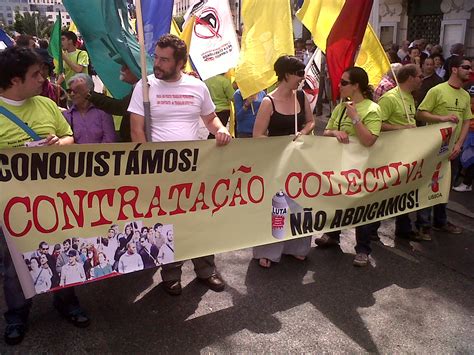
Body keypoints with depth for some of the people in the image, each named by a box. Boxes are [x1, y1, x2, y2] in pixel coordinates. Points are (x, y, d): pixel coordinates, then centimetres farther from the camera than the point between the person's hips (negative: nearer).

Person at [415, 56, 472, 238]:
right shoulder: (437, 90, -11)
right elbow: (420, 114, -12)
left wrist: (459, 145, -4)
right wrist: (442, 118, -24)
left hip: (453, 149, 6)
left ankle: (440, 221, 30)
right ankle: (423, 223, 12)